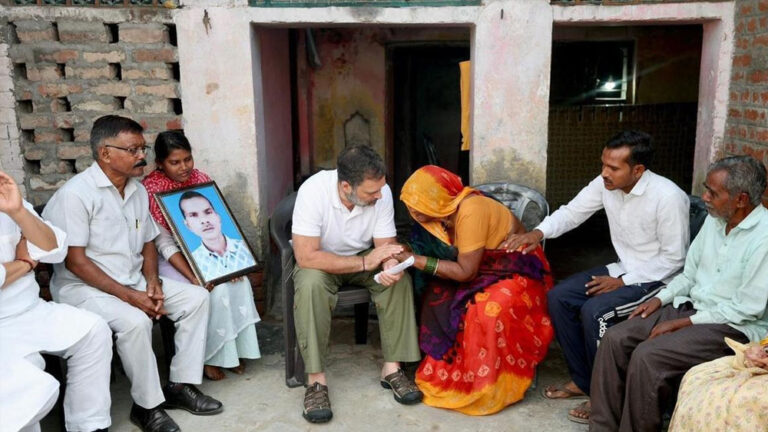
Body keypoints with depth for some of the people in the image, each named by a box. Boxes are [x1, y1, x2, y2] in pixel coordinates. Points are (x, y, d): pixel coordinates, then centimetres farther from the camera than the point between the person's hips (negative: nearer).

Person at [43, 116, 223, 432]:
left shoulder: (138, 191, 6)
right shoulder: (76, 193, -17)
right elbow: (75, 261, -20)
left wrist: (152, 283, -6)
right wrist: (130, 296, -23)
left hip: (134, 280, 8)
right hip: (82, 286, -7)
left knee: (196, 298, -5)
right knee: (135, 321, -33)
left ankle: (181, 385, 0)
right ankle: (147, 406, -13)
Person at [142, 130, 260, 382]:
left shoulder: (200, 179, 0)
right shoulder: (151, 189, -15)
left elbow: (218, 223, -1)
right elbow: (164, 243, -18)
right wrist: (193, 277, -29)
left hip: (205, 253, 5)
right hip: (171, 259, -5)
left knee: (238, 280, -20)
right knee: (215, 289, -26)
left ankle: (233, 351, -4)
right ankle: (210, 357, -7)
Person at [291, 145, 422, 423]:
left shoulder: (381, 191, -21)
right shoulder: (313, 191, -32)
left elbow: (385, 244, -13)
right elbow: (306, 256, -35)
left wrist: (390, 265, -37)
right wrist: (364, 263, -35)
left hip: (364, 257, 3)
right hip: (321, 262, -3)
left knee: (399, 279, -24)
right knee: (311, 283, -35)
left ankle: (392, 368, -12)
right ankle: (316, 379, -24)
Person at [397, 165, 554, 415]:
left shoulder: (470, 211, -30)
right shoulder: (442, 208, -7)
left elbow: (465, 272, -27)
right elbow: (440, 254, -1)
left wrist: (416, 261, -25)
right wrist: (409, 256, -17)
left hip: (518, 272, -8)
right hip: (485, 270, 8)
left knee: (489, 310, -34)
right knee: (437, 296, -14)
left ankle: (487, 387, -15)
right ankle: (444, 370, -1)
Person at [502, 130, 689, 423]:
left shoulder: (668, 197, -25)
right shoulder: (605, 184, -6)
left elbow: (674, 258, -19)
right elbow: (572, 212, 0)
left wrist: (622, 281, -20)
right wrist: (539, 232, -20)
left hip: (657, 278, -8)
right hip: (623, 269, 8)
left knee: (594, 311, -26)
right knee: (558, 297, -5)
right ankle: (581, 380, 8)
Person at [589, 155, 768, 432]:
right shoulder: (715, 220, 7)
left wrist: (683, 323, -17)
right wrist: (660, 298, 0)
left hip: (736, 327, -8)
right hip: (691, 306, 8)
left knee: (647, 356, -27)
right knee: (615, 339, -9)